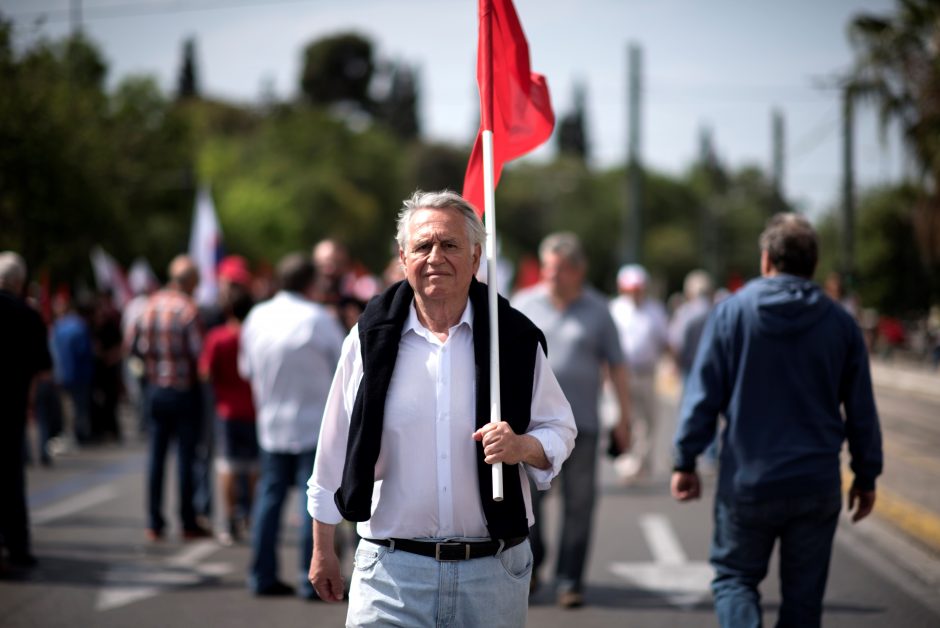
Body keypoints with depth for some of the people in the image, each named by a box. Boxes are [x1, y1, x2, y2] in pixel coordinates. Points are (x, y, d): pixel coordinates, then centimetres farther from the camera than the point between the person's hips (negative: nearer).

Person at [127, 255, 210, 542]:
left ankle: (154, 523, 10)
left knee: (156, 454, 9)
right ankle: (188, 523, 6)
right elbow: (198, 351, -19)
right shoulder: (188, 309, -15)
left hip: (155, 388, 5)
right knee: (185, 456, 1)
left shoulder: (151, 304, 1)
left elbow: (132, 344, 5)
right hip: (184, 389, -5)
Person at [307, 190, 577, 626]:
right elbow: (335, 451, 8)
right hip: (392, 570, -1)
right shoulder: (370, 340, 2)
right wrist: (322, 550, 11)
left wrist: (522, 447, -15)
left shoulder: (516, 339, 2)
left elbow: (559, 430, 9)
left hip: (492, 572, 1)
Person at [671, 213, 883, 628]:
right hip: (817, 485, 2)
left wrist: (686, 461, 3)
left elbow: (703, 395, -5)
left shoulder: (731, 311, -4)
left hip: (747, 483, -2)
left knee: (734, 576, 14)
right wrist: (866, 477, 15)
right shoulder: (841, 323, 2)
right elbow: (861, 411, 6)